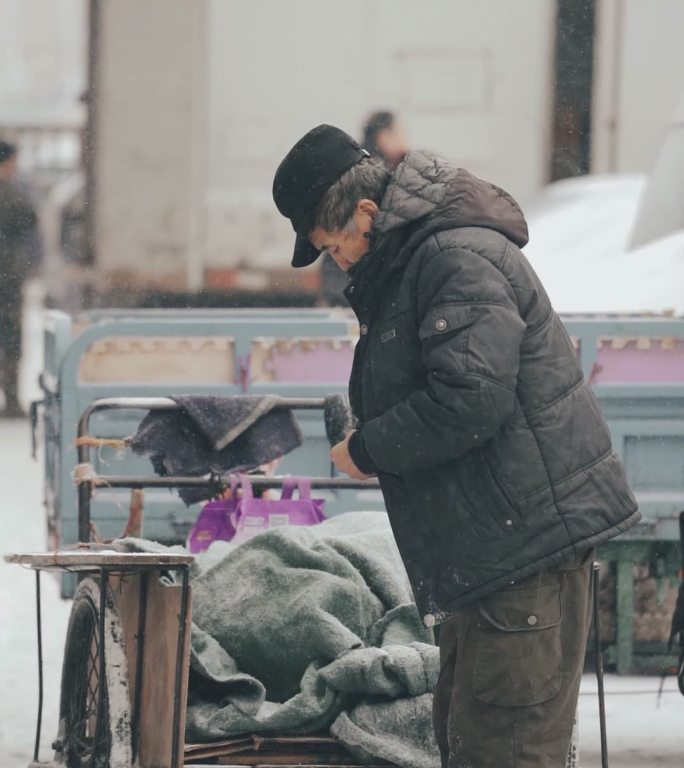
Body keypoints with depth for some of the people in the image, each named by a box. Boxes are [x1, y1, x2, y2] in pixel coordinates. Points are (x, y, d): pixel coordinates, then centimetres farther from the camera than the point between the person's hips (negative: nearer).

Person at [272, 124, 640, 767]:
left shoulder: (458, 257, -17)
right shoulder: (405, 265, 17)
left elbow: (470, 399, -26)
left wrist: (368, 451, -13)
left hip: (531, 537, -11)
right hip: (485, 547, 11)